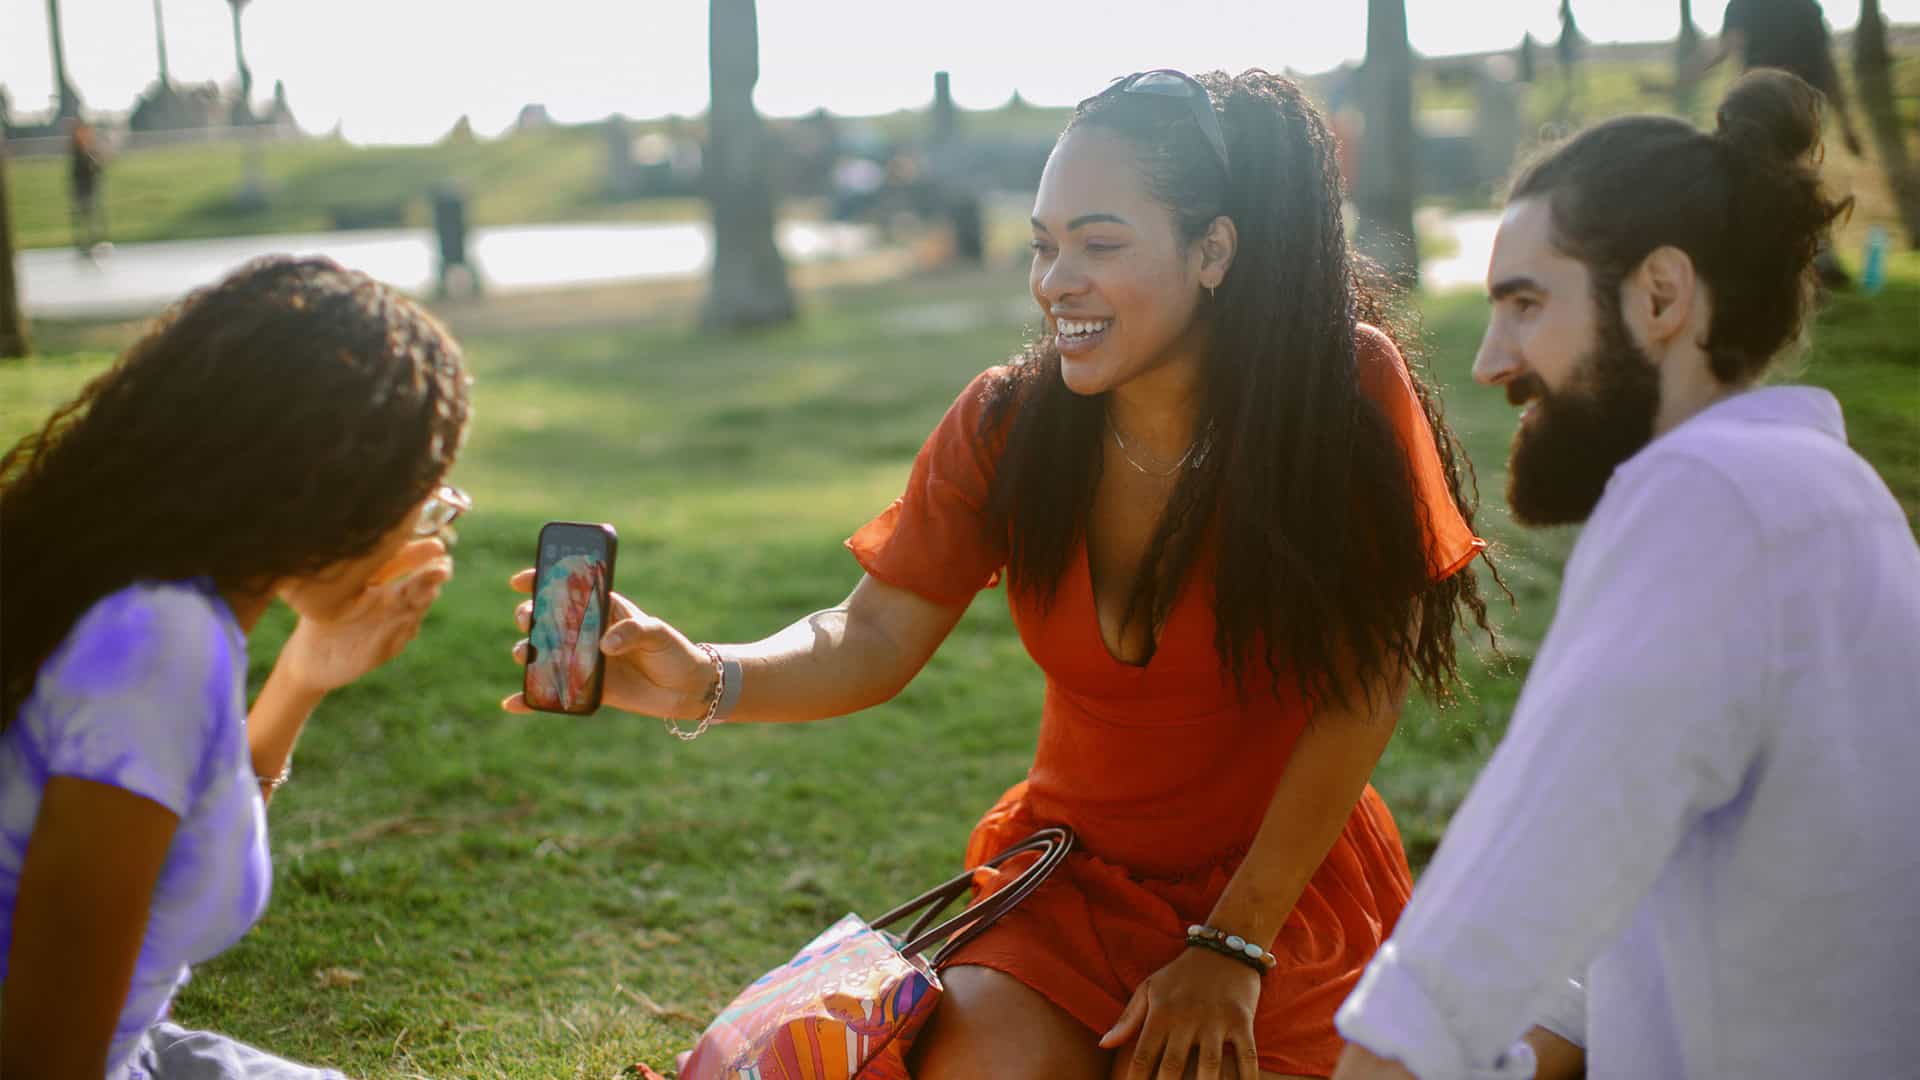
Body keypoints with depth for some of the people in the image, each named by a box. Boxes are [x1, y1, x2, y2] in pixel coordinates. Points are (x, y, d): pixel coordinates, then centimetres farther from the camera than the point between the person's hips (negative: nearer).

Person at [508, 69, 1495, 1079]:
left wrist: (1234, 944, -13)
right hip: (1082, 874, 2)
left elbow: (1364, 687, -15)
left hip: (1292, 885, -1)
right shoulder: (1005, 421, -9)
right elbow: (872, 639, -11)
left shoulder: (1347, 392, -18)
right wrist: (707, 679, -32)